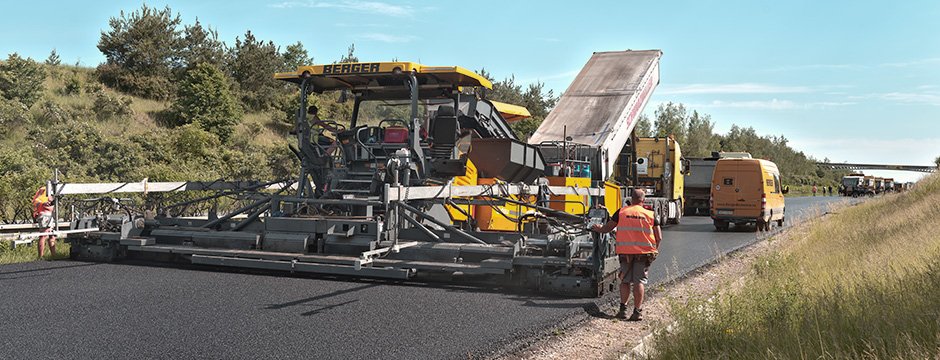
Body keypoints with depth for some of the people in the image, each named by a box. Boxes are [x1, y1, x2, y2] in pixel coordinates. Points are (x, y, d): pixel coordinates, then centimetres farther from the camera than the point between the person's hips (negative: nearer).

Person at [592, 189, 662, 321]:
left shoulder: (621, 212, 3)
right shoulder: (651, 215, 3)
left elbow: (607, 227, 11)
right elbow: (659, 237, 3)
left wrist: (599, 229, 32)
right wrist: (655, 249, 20)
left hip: (625, 252, 0)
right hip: (644, 252, 0)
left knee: (625, 281, 11)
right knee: (639, 281, 2)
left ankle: (623, 308, 2)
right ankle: (637, 311, -2)